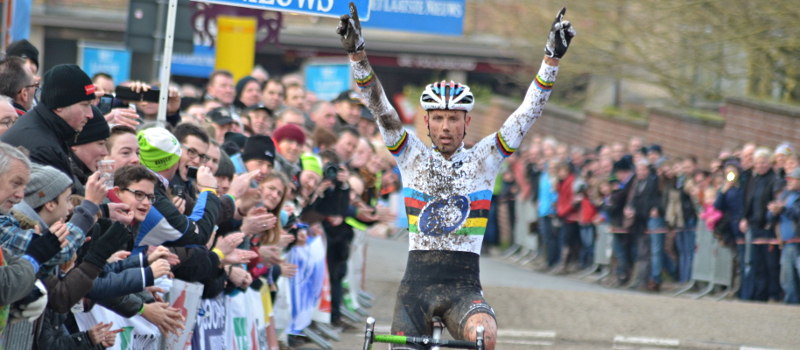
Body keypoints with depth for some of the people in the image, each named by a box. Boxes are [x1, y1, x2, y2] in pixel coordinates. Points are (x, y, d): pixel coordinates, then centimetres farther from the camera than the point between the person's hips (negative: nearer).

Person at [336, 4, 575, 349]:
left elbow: (527, 113, -1)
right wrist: (356, 53, -16)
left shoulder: (483, 160, 5)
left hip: (463, 285, -1)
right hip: (417, 282, 1)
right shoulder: (413, 157, 6)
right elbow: (378, 106, -4)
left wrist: (551, 59, -12)